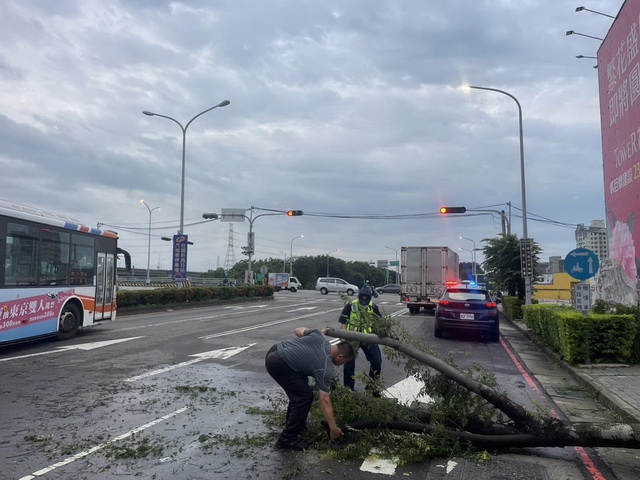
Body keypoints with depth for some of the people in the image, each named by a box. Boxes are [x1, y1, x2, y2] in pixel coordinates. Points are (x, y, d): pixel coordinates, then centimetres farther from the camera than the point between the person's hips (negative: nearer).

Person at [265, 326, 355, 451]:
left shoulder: (320, 336, 5)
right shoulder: (325, 368, -11)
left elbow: (298, 330, 21)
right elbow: (324, 401, -10)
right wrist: (333, 429, -4)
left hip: (275, 351, 10)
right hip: (277, 363, -10)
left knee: (299, 388, 24)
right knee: (305, 396, -5)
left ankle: (292, 420, 38)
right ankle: (287, 438, 2)